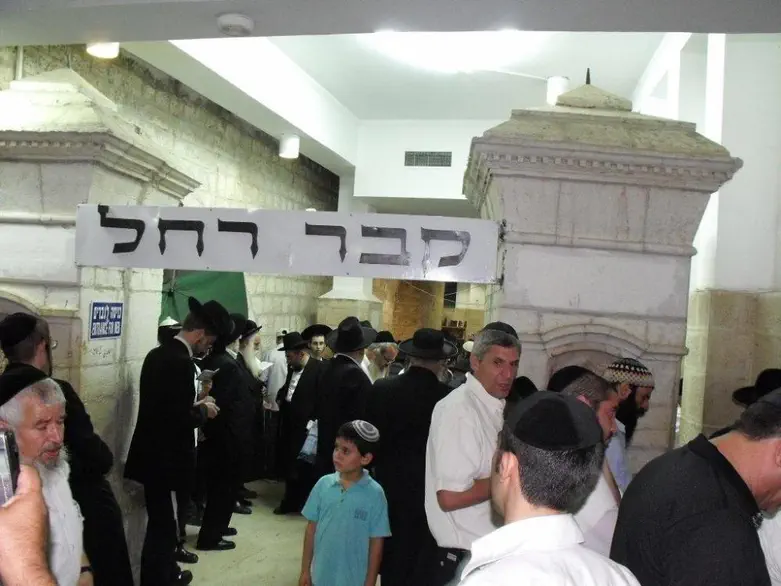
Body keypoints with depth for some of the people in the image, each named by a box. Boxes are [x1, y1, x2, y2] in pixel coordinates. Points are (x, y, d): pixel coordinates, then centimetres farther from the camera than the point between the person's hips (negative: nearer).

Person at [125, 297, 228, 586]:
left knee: (161, 520, 23)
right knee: (163, 525, 3)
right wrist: (203, 410, -7)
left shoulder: (157, 354, 7)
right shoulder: (182, 362, -23)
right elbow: (180, 419, -24)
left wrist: (194, 406, 9)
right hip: (166, 458, -10)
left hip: (152, 453, 10)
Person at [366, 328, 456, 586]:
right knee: (424, 559, 14)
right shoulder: (448, 397, -19)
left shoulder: (382, 388, -11)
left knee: (392, 553, 19)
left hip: (390, 484, 3)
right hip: (430, 488, -2)